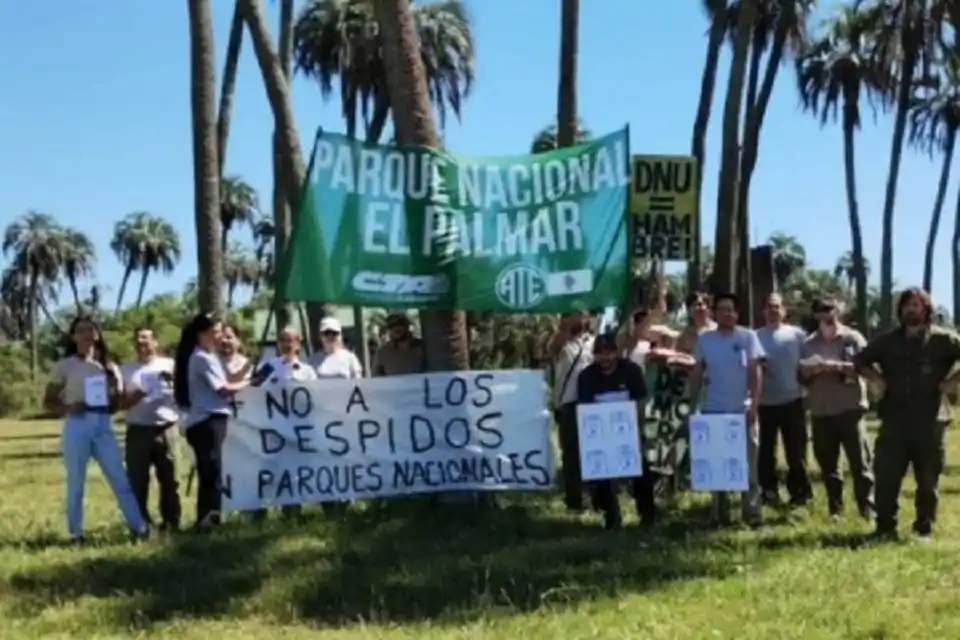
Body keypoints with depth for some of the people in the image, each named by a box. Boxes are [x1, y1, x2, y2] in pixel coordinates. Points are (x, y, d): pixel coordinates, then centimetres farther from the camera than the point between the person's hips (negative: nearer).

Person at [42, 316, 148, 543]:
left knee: (120, 479, -1)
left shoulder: (107, 366, 15)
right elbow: (48, 401, 4)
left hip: (103, 425, 3)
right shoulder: (65, 365, 4)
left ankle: (139, 527, -1)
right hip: (77, 425, -3)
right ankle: (76, 534, 10)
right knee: (76, 482, 1)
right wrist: (67, 408, -15)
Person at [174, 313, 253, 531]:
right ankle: (207, 520, -9)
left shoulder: (209, 357, 20)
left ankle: (208, 519, 15)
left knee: (210, 472, 11)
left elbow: (229, 379, 16)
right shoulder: (202, 359, -11)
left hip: (212, 420, 10)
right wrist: (247, 383, 1)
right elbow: (223, 389, -11)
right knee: (213, 472, -10)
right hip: (207, 421, -10)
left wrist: (250, 364, 9)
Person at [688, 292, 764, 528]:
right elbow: (697, 373, 8)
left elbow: (755, 373, -4)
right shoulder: (704, 339, 4)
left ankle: (752, 512, 3)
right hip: (712, 410, 2)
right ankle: (720, 513, 15)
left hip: (742, 409, -2)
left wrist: (754, 404, -11)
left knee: (748, 462, 0)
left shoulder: (747, 337, -1)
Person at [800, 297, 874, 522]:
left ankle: (868, 507, 3)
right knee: (827, 463, 8)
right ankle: (835, 508, 16)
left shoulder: (853, 338, 2)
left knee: (859, 459, -2)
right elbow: (801, 375, 10)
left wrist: (839, 366, -19)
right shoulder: (809, 343, 10)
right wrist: (809, 370, -11)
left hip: (850, 408, -3)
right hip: (820, 411, 3)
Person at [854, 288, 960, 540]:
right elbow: (860, 360, 22)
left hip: (929, 421, -2)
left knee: (928, 480, 5)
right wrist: (877, 379, 8)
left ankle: (924, 529, 16)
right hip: (895, 420, 2)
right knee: (886, 476, 0)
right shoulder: (887, 341, 9)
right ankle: (885, 527, 10)